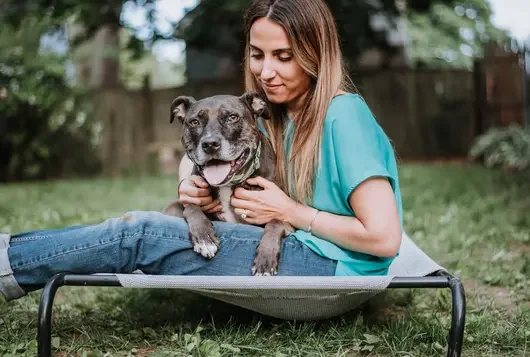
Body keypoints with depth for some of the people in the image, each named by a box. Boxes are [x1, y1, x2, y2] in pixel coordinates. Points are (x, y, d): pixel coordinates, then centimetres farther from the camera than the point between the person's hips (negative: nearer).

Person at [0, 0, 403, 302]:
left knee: (143, 233, -13)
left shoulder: (343, 115, -17)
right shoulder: (275, 113, 7)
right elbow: (195, 156, 13)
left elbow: (384, 238, -21)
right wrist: (190, 183, -9)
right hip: (301, 251, 8)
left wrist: (291, 212, -17)